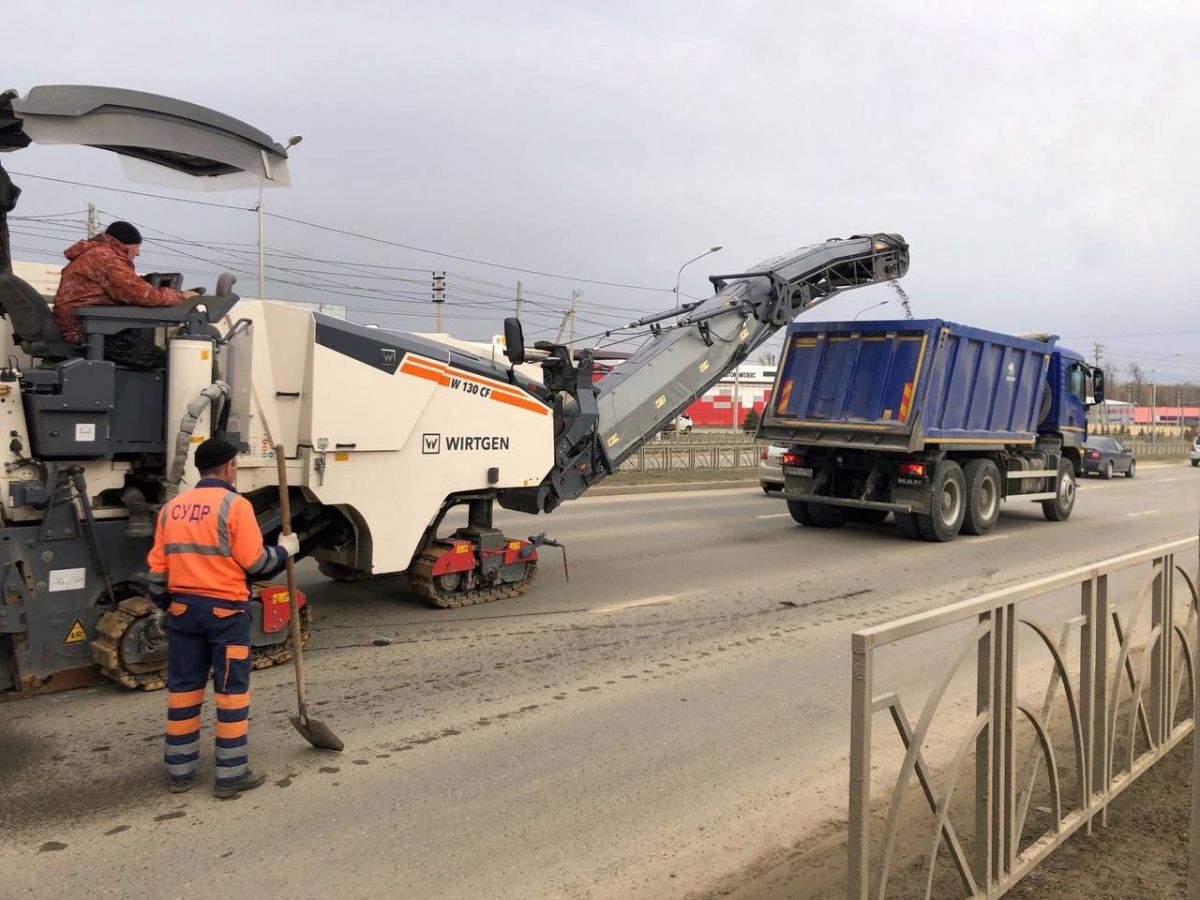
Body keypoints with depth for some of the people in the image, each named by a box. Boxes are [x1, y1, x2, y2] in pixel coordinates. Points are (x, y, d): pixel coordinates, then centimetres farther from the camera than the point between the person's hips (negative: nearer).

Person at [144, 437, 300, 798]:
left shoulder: (172, 507, 8)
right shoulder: (235, 505, -11)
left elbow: (158, 568, 10)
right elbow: (254, 562, -13)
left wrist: (166, 605, 23)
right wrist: (285, 550, 4)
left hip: (183, 608, 6)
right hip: (225, 610, -6)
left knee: (183, 689, 13)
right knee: (231, 691, 2)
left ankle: (179, 772, 22)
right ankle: (231, 775, 7)